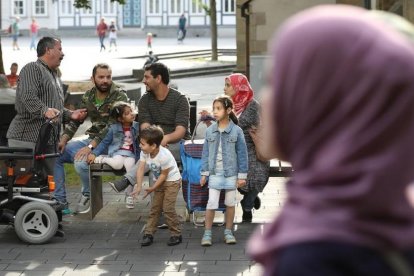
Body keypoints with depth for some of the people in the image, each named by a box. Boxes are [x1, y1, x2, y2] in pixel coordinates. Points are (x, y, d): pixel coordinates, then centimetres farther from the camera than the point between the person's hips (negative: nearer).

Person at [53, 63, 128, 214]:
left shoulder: (119, 97, -13)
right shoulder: (88, 96, 7)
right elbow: (75, 120, 10)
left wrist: (91, 146, -29)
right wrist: (63, 140, -7)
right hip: (91, 140, 7)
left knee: (80, 161, -32)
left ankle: (87, 195, -3)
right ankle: (60, 203, 1)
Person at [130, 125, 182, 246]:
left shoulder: (164, 156, -33)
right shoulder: (144, 153, -13)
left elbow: (164, 174, -23)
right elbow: (140, 169, -16)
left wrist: (153, 188, -20)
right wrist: (139, 186, -26)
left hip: (172, 181, -7)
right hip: (159, 181, 7)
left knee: (168, 208, -10)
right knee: (154, 208, 6)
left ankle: (176, 235, 1)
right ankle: (148, 234, 10)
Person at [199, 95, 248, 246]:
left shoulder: (236, 131, -7)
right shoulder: (210, 131, 1)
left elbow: (242, 153, -3)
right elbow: (206, 153, 6)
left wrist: (242, 176, -4)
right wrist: (204, 173, 3)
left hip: (231, 173, -1)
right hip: (215, 173, 1)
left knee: (230, 203, 10)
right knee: (211, 203, -2)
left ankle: (228, 232, 22)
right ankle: (207, 233, 7)